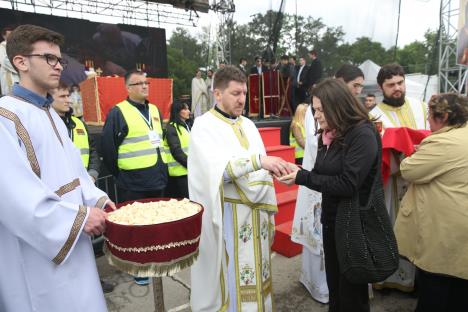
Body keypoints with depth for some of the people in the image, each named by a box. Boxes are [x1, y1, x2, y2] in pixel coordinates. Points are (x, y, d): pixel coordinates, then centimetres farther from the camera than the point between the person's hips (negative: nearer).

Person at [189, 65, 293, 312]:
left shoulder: (248, 125, 10)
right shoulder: (204, 125, -8)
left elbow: (263, 171, 11)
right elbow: (219, 169, -24)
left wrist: (268, 215, 10)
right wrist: (258, 160, -36)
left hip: (256, 213, 6)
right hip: (228, 216, -6)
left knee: (255, 273, 16)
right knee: (231, 275, 5)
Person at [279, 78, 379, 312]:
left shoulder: (363, 134, -19)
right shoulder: (329, 134, 5)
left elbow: (347, 185, -26)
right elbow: (325, 175, 6)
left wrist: (302, 177, -23)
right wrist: (297, 172, -8)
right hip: (331, 220, 7)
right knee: (334, 286, 22)